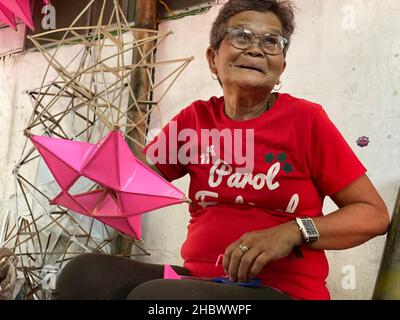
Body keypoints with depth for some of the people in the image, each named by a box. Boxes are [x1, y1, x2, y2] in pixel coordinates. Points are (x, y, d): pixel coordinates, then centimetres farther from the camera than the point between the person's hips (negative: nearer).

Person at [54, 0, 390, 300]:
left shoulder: (306, 119, -2)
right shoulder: (196, 118, 10)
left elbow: (374, 214, -1)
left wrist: (292, 232, -16)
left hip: (281, 288, -3)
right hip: (198, 277, 4)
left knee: (152, 295, -30)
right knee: (85, 273, -21)